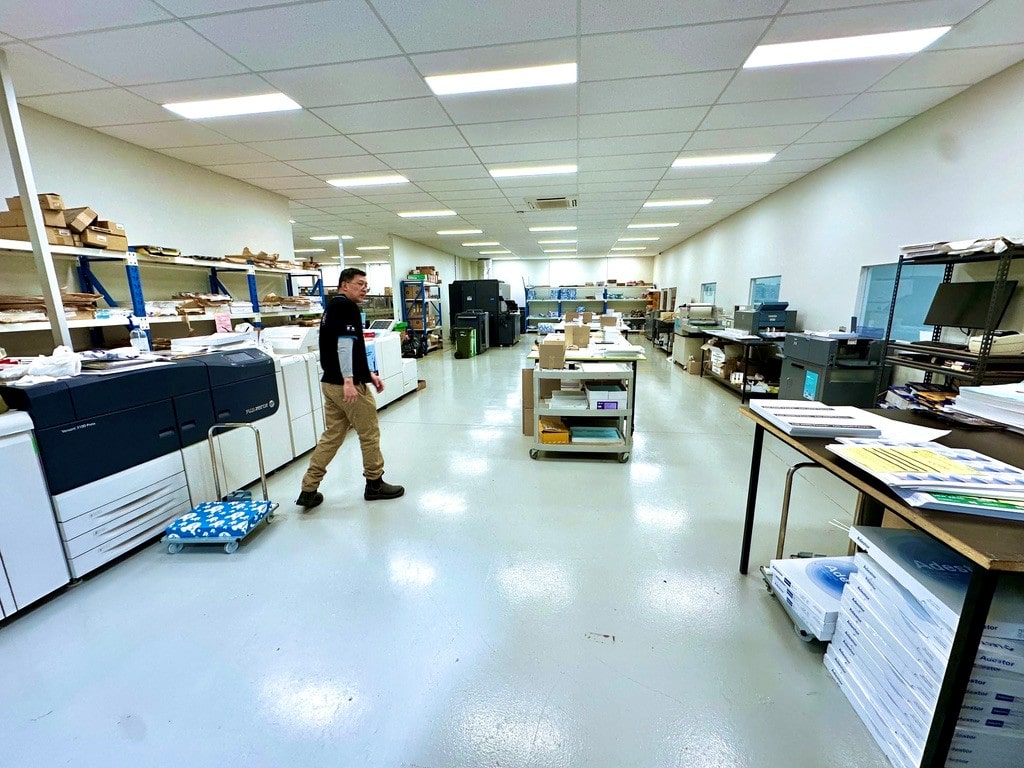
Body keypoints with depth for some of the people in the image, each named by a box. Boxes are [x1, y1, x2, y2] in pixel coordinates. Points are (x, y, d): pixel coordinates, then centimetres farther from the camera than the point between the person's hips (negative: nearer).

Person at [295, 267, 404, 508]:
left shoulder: (331, 308, 20)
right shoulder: (347, 306, -11)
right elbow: (344, 344, -23)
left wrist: (368, 373, 20)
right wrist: (349, 380, -27)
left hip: (330, 383, 10)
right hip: (347, 384, -9)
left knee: (331, 436, 14)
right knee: (369, 434, 5)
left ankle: (308, 490, 18)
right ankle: (375, 484, 19)